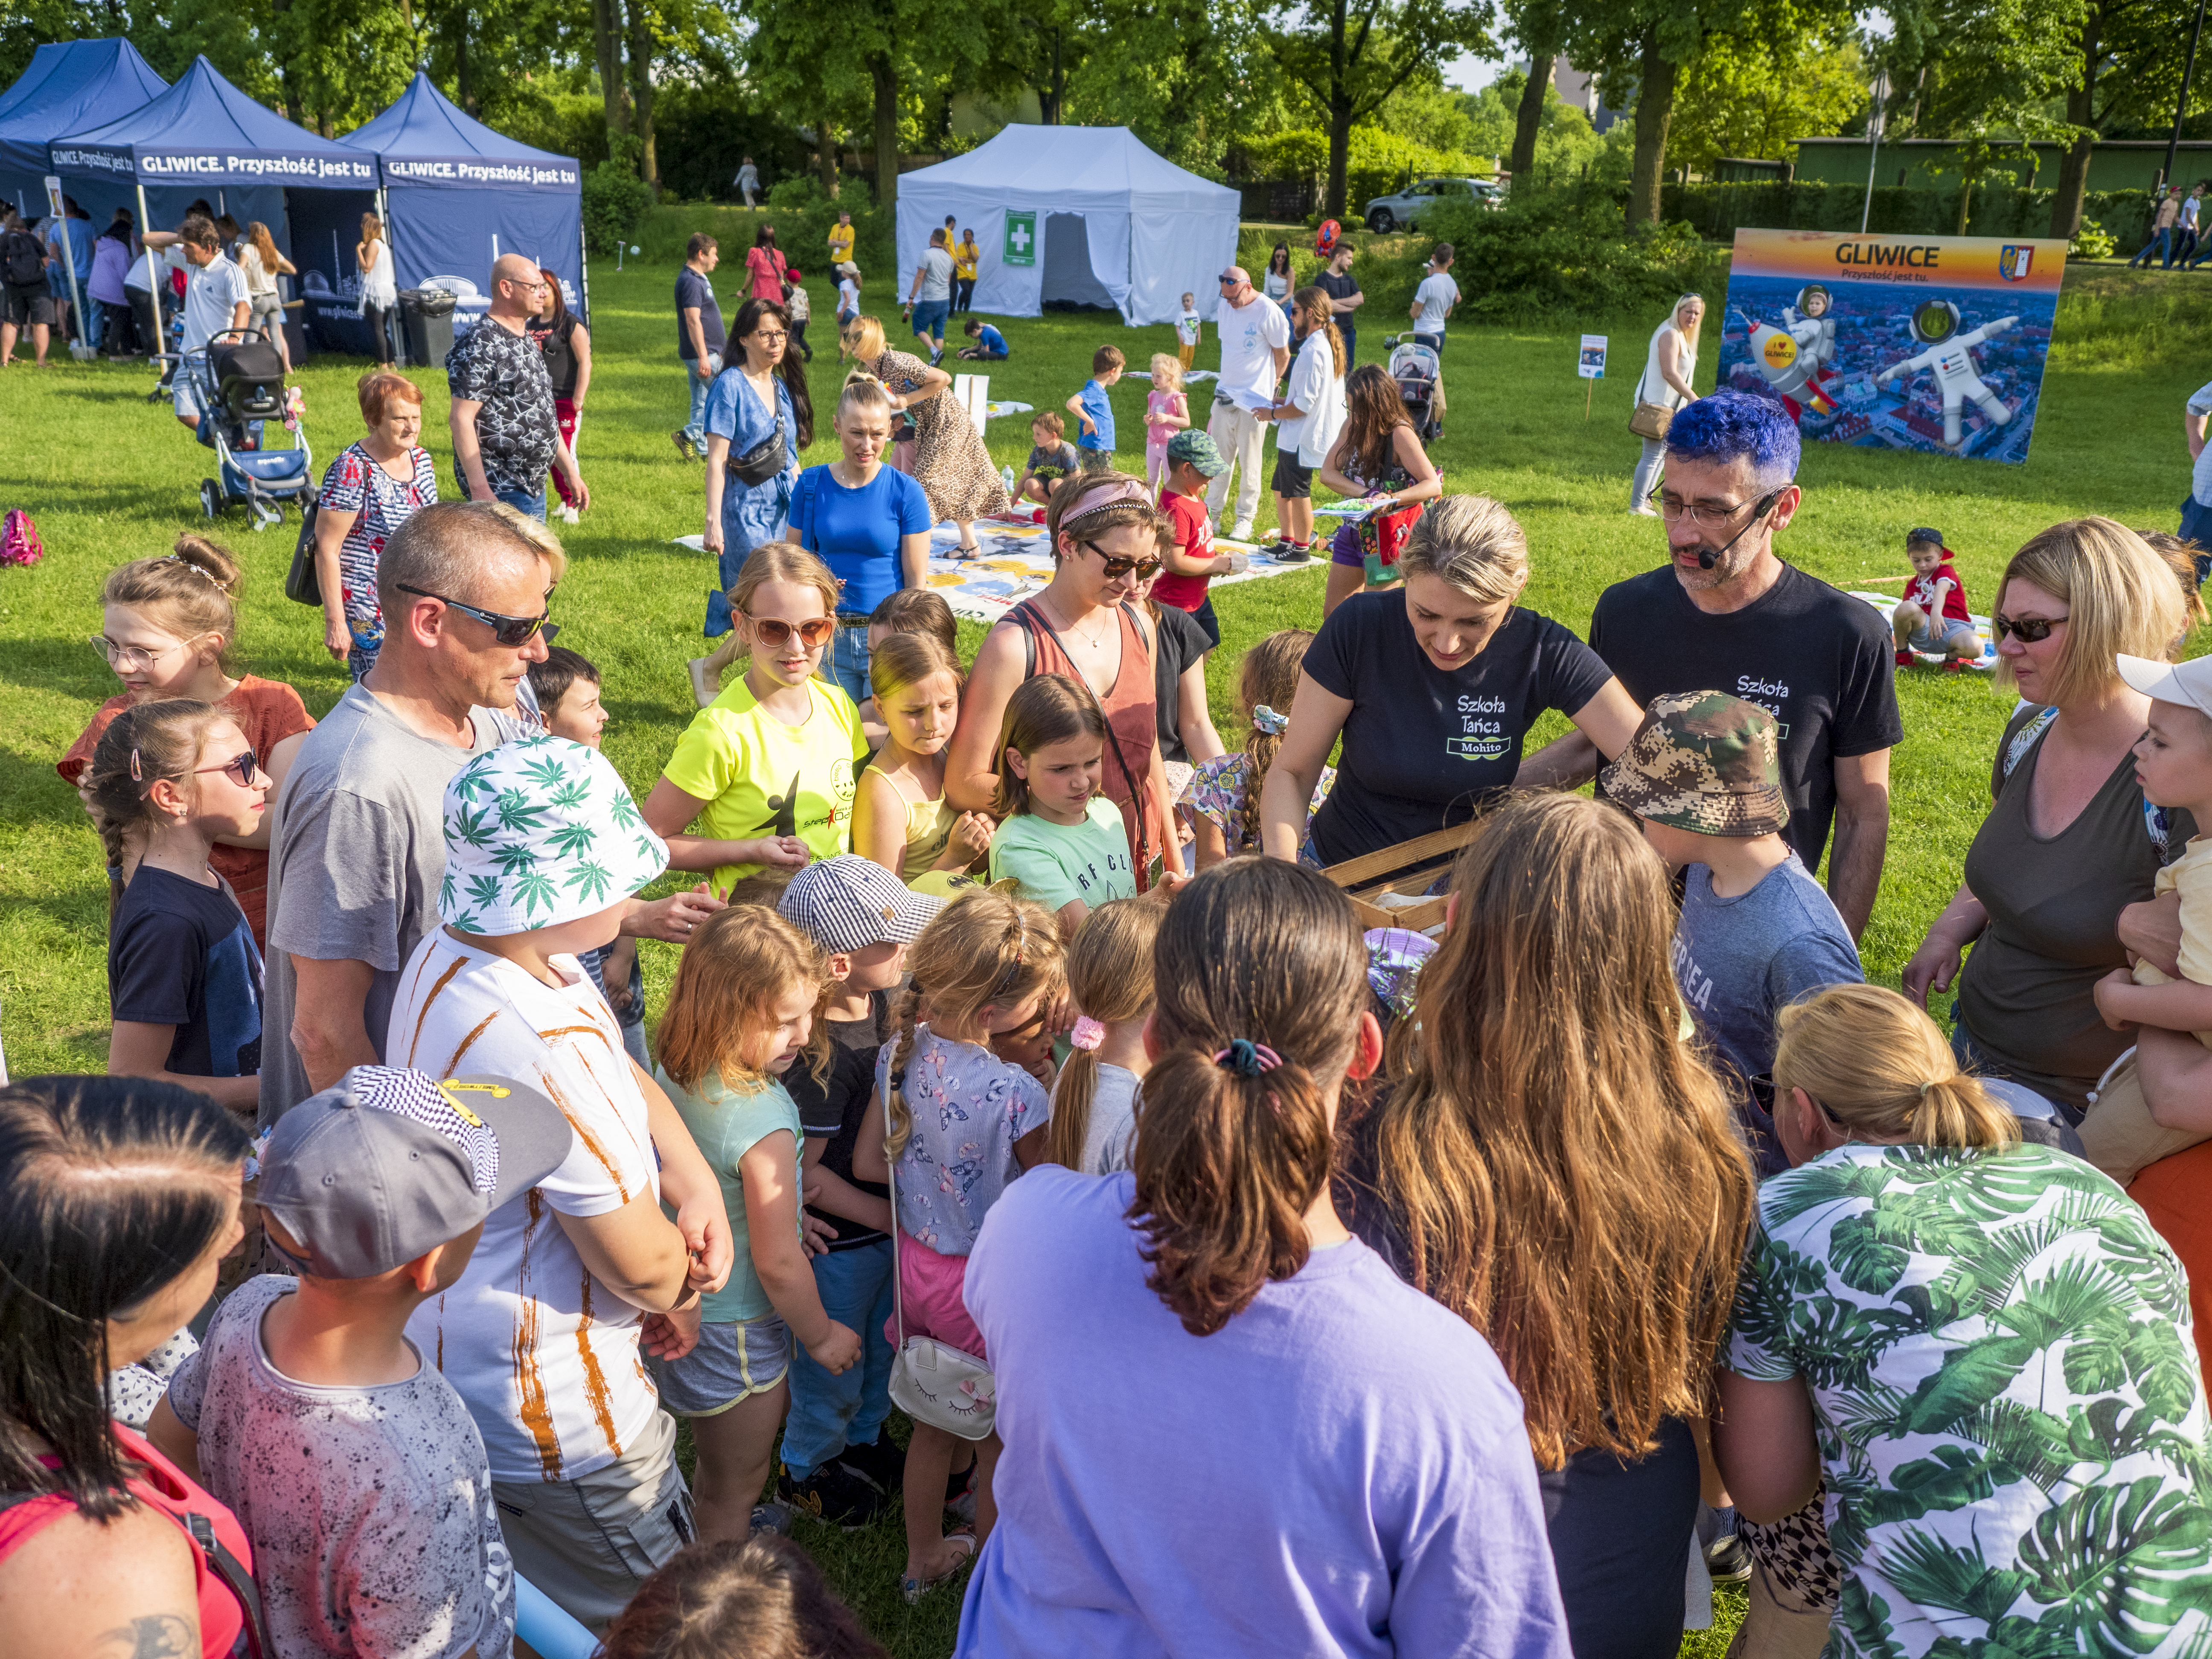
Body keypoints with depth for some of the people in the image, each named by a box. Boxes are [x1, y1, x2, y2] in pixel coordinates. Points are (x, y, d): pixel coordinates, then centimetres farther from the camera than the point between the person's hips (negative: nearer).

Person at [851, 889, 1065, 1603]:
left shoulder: (901, 1053, -13)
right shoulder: (1015, 1094, -32)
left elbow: (869, 1161, -3)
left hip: (915, 1263, 6)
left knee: (934, 1421, 27)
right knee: (998, 1436, 21)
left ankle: (925, 1558, 47)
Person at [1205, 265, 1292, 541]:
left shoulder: (1270, 313, -14)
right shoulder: (1224, 307, 6)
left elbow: (1283, 356, -4)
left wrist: (1267, 386, 8)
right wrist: (1232, 379, 16)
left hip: (1254, 401, -6)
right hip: (1225, 395, 6)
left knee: (1249, 464, 2)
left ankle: (1245, 520, 13)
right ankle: (1213, 514, 21)